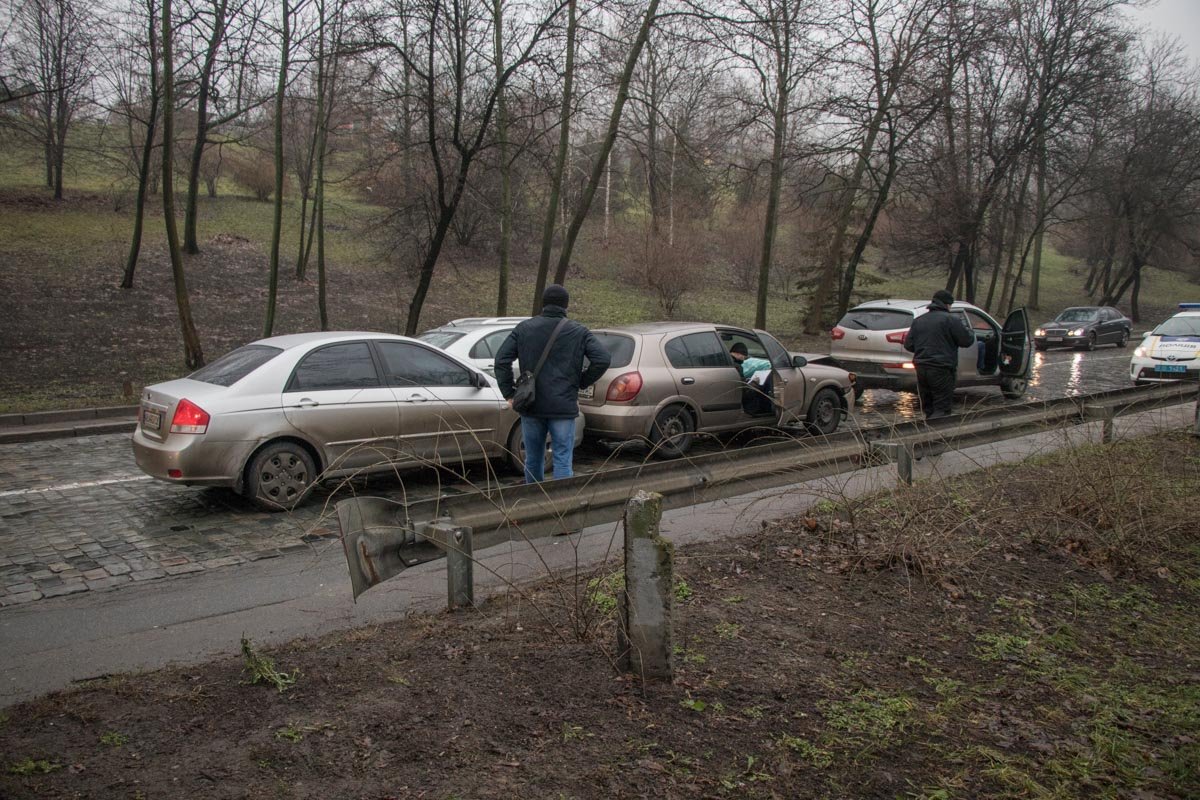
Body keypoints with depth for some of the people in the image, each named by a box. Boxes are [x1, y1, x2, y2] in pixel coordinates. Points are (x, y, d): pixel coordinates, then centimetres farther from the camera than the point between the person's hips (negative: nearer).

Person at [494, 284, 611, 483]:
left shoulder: (524, 328, 5)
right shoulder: (579, 332, 1)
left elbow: (502, 360, -1)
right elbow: (603, 359, -8)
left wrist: (509, 393, 4)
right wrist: (581, 383, 2)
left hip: (531, 406, 2)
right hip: (564, 407, -2)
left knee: (533, 460, 15)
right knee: (563, 461, 0)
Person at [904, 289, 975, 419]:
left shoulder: (918, 321, 12)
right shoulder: (950, 320, -7)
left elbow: (908, 345, 12)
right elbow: (967, 340, -4)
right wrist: (969, 331, 18)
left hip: (921, 369, 6)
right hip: (941, 370, -6)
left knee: (928, 408, 15)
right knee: (941, 409, -5)